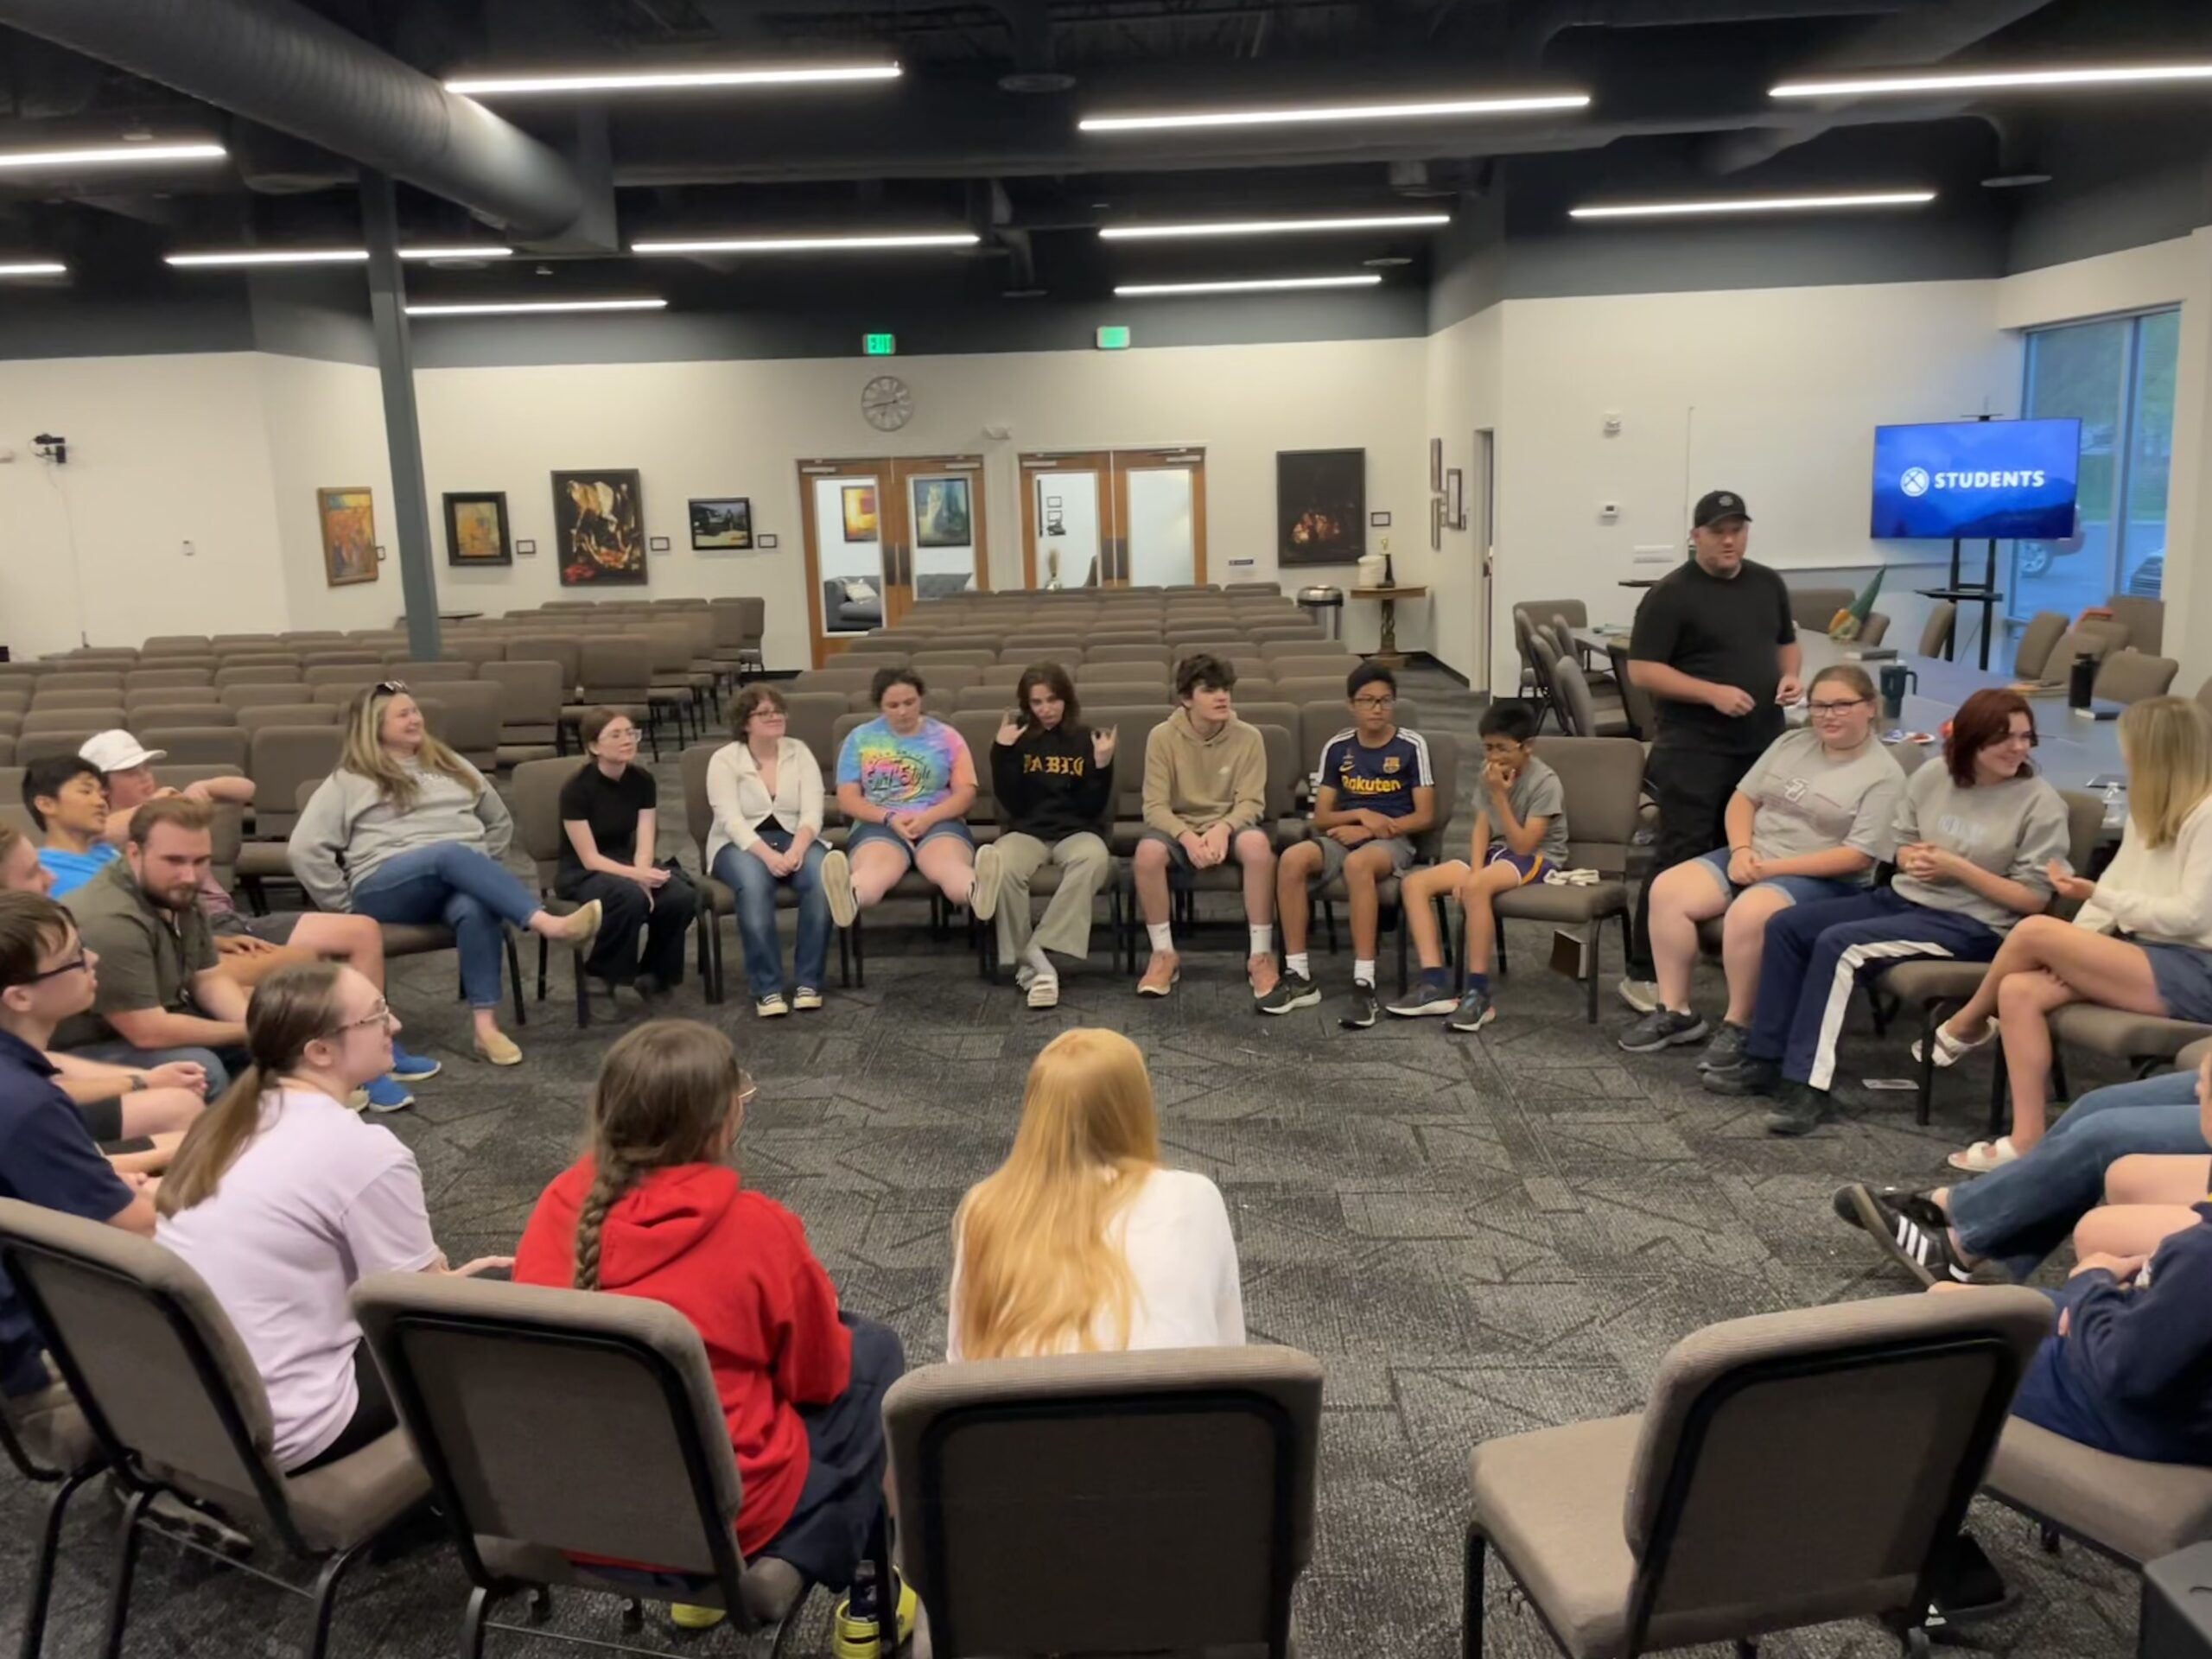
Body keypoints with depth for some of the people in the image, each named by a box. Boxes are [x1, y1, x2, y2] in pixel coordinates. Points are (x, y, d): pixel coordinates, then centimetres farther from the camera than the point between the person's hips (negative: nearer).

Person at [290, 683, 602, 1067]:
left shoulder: (450, 766, 24)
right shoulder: (350, 782, 11)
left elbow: (499, 821, 32)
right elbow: (305, 849, 3)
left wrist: (483, 874, 18)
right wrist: (345, 905, -1)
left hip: (459, 881, 3)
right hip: (384, 887, -3)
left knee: (477, 909, -36)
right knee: (453, 853, -37)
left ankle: (486, 1027, -42)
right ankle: (549, 925, -51)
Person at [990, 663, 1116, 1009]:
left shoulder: (1085, 740, 7)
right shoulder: (1018, 739, 9)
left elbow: (1093, 808, 1)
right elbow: (1012, 804, -2)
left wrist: (1103, 766, -14)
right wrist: (1002, 752, -10)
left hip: (1076, 831, 0)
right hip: (1027, 831, 0)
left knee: (1094, 858, -37)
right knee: (1001, 868, -35)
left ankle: (1044, 955, -39)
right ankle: (1030, 961, -26)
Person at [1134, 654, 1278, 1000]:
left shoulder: (1248, 737, -8)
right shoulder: (1163, 736, -9)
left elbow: (1251, 802, -8)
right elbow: (1155, 806, -12)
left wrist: (1222, 828, -29)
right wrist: (1187, 836, -30)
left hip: (1230, 825, 0)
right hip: (1178, 826, 0)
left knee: (1258, 844, -35)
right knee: (1148, 851, -34)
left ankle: (1261, 956, -23)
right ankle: (1164, 955, -15)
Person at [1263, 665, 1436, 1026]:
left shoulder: (1411, 746, 1)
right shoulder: (1337, 748, 9)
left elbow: (1425, 817, -2)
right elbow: (1321, 817, 9)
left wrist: (1374, 828, -12)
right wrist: (1360, 814, -11)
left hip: (1392, 841, -3)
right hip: (1343, 837, 4)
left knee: (1357, 863, -40)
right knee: (1292, 858, -30)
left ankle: (1364, 985, -40)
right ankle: (1299, 977, -25)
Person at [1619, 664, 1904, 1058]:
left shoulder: (1883, 775, -8)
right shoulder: (1792, 742, 11)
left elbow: (1858, 857, -15)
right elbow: (1743, 797, 12)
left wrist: (1773, 868, -18)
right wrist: (1741, 850, -8)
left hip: (1824, 881, -6)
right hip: (1753, 858, 7)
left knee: (1748, 913, -36)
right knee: (1668, 889, -15)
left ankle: (1739, 1025, -16)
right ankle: (1675, 1011, -7)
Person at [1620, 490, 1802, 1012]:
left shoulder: (1769, 584, 11)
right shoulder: (1671, 594, -9)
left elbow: (1787, 641, 23)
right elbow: (1642, 670, -13)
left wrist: (1789, 675, 0)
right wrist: (1713, 692, -22)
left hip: (1764, 745, 6)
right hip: (1694, 751, -6)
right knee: (1679, 860, -7)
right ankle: (1644, 973, -1)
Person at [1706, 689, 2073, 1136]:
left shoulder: (2041, 804, -10)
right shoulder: (1932, 777, 4)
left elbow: (2033, 899, -11)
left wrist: (1955, 867, -19)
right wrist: (1913, 859, -9)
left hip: (1973, 922, -7)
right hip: (1904, 896, 7)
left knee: (1838, 944, -27)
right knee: (1785, 926, -6)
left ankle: (1810, 1085, -24)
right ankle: (1767, 1059, -2)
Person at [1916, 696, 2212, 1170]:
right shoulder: (2151, 811, 18)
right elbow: (2115, 885, 11)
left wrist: (2097, 896, -21)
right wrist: (2071, 949, -4)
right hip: (2144, 957, 9)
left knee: (2034, 931, -23)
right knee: (2019, 990, -16)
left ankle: (1965, 1026, 5)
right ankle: (2027, 1140, -20)